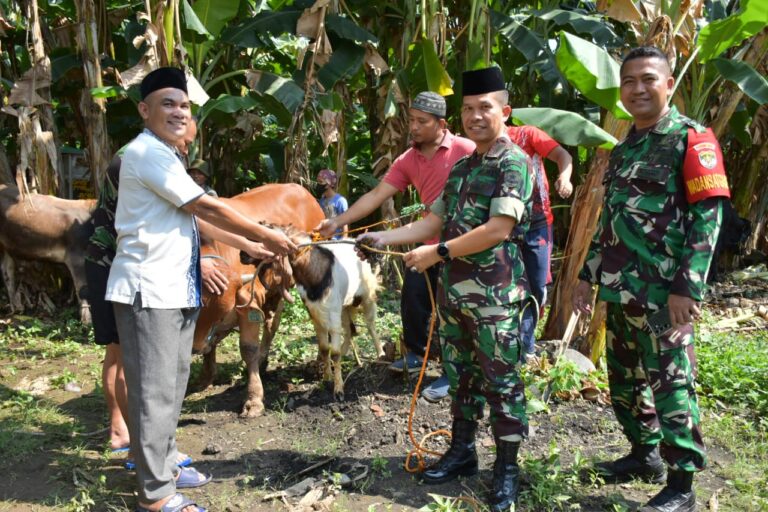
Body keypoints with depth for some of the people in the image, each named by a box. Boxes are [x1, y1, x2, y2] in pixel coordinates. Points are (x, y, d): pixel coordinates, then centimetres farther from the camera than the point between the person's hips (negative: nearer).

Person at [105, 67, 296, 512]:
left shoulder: (163, 155, 19)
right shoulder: (147, 151, -13)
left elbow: (199, 214, 19)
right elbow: (207, 207, -16)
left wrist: (255, 247, 17)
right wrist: (266, 235, -8)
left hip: (175, 287, 10)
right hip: (149, 289, -10)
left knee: (172, 385, 18)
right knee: (155, 391, -3)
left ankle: (164, 466, 32)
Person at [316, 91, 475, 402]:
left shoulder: (466, 150, -15)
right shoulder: (407, 161, 2)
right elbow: (376, 196, -1)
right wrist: (337, 222, -7)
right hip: (431, 242, 6)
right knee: (412, 296, 12)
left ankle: (452, 375, 15)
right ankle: (416, 354, 36)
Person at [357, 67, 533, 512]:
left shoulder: (514, 162, -10)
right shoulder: (461, 167, 15)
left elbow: (498, 229, -20)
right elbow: (435, 221, 16)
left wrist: (437, 253, -16)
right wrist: (384, 238, 5)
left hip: (496, 293, -8)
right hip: (455, 289, 8)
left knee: (500, 379, 2)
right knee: (461, 374, 16)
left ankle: (508, 467, 16)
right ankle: (463, 450, 31)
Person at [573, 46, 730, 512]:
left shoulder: (691, 138, -6)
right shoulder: (624, 148, 16)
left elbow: (708, 215, -13)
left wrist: (687, 287, -19)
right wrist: (589, 274, 17)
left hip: (663, 293, -8)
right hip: (621, 288, 8)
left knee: (671, 384, -1)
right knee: (624, 380, 16)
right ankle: (646, 455, 35)